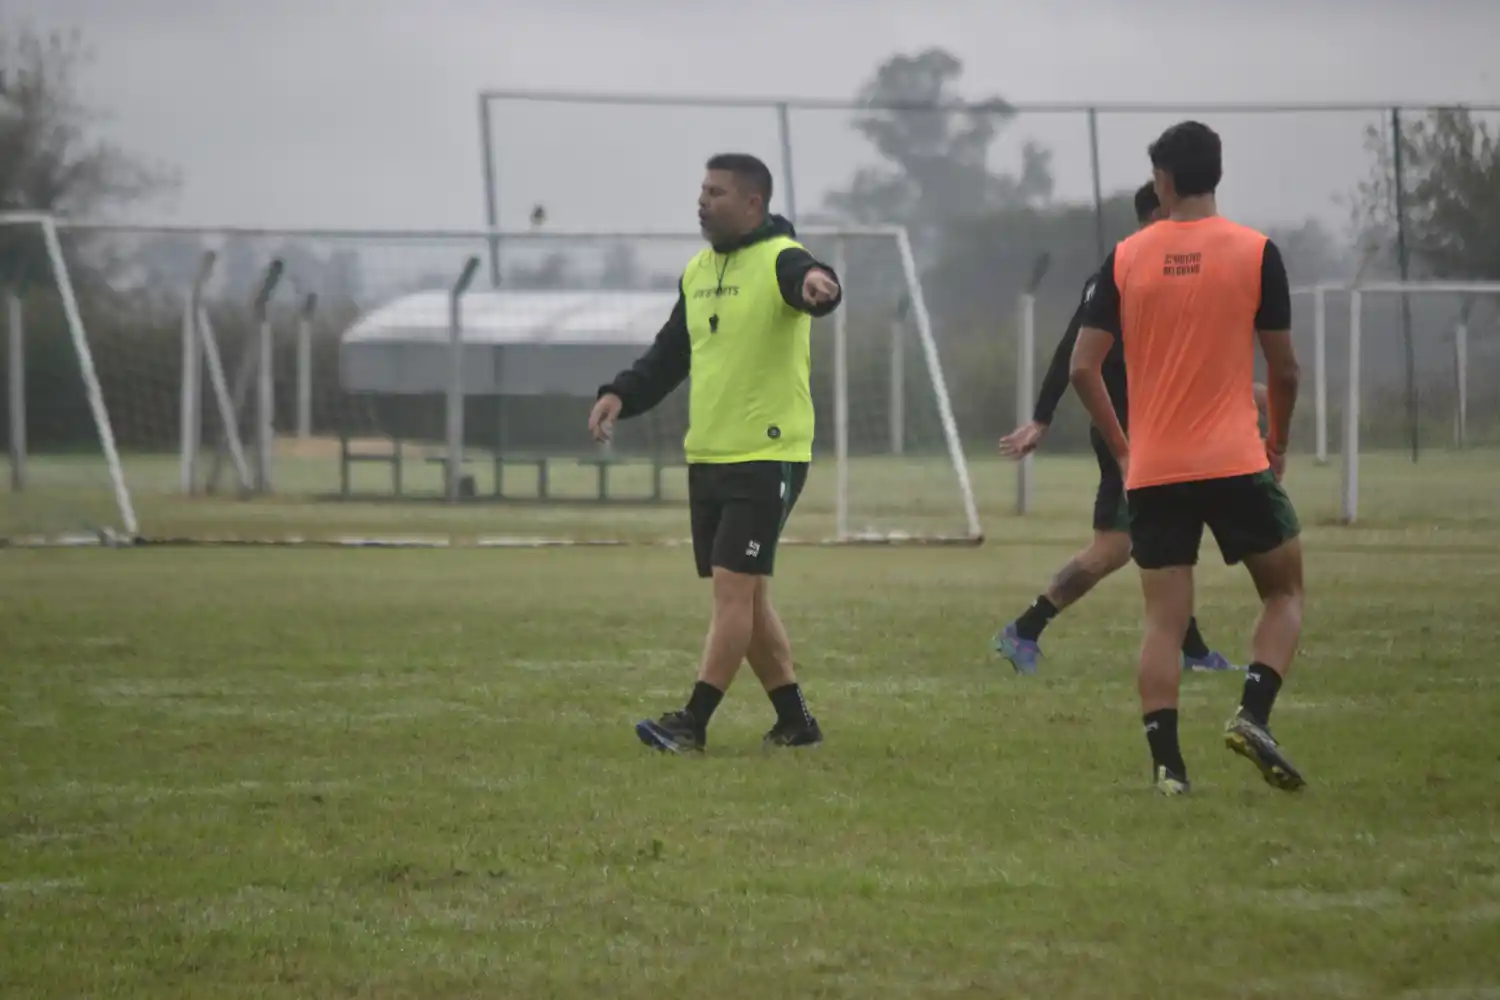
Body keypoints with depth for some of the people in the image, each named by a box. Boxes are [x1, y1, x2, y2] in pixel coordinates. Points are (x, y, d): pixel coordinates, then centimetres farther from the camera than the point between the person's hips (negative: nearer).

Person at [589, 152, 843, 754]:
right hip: (707, 456, 9)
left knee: (734, 588, -11)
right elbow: (670, 353, 21)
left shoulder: (779, 259, -11)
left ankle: (693, 723, -12)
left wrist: (815, 284, -60)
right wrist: (622, 395, 5)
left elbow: (806, 279, -35)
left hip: (768, 457, -9)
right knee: (746, 597, 11)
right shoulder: (698, 271, 14)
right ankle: (795, 721, 20)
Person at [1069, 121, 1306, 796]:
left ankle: (1166, 764, -5)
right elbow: (1283, 367, -1)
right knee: (1285, 592, 13)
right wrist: (1279, 440, 16)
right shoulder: (1255, 253, -3)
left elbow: (1083, 369, 0)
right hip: (1235, 463, -2)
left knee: (1163, 620, 5)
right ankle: (1253, 714, -8)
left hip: (1152, 471, 2)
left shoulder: (1126, 259, 3)